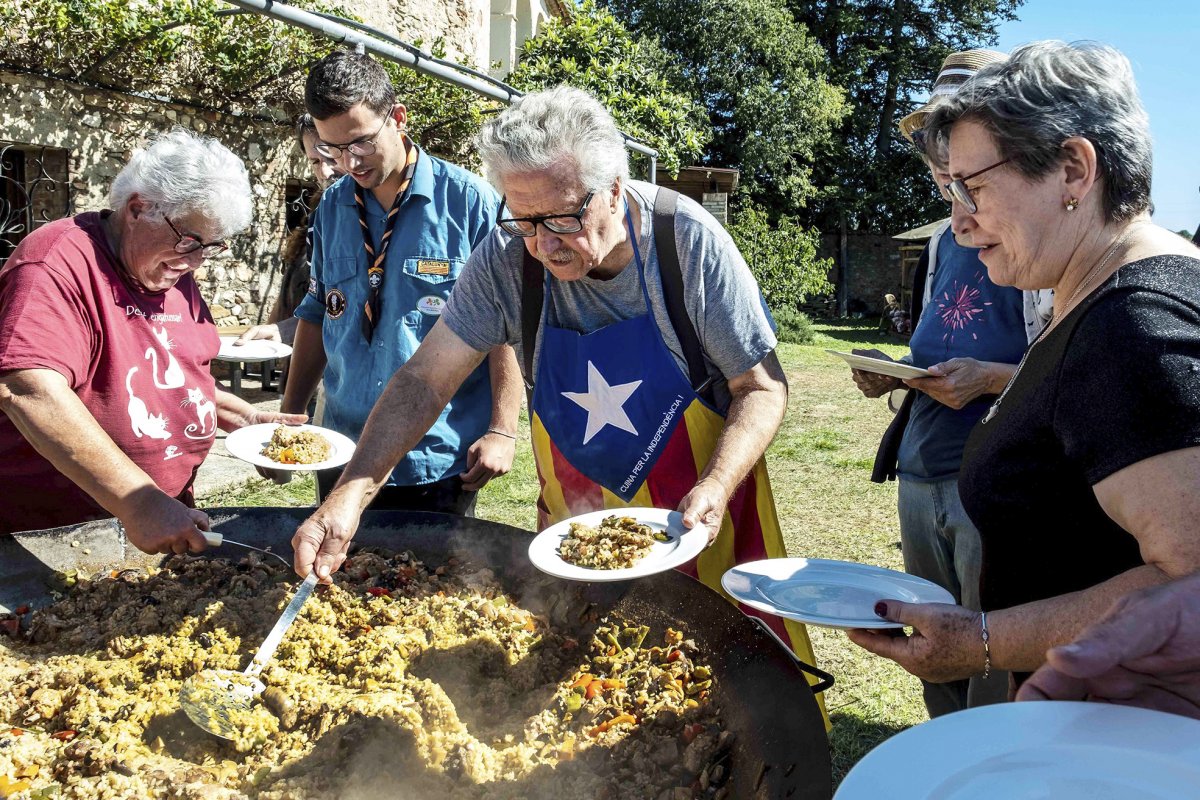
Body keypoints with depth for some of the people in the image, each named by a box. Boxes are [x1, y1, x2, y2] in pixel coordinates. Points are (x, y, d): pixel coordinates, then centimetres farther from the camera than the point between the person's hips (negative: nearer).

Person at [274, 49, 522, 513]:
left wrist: (501, 431, -15)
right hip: (342, 458, 5)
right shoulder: (331, 209, 6)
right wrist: (289, 418, 9)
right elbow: (318, 315, 15)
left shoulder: (469, 201, -9)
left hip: (439, 463, -4)